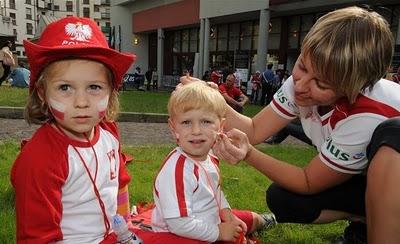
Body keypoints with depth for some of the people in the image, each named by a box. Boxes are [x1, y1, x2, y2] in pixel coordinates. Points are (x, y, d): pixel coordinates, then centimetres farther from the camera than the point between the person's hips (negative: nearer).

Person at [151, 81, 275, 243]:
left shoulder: (209, 158, -5)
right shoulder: (177, 169, -34)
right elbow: (179, 224, -33)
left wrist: (226, 213, -2)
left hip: (211, 221, 9)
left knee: (248, 219, 26)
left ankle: (260, 221, 57)